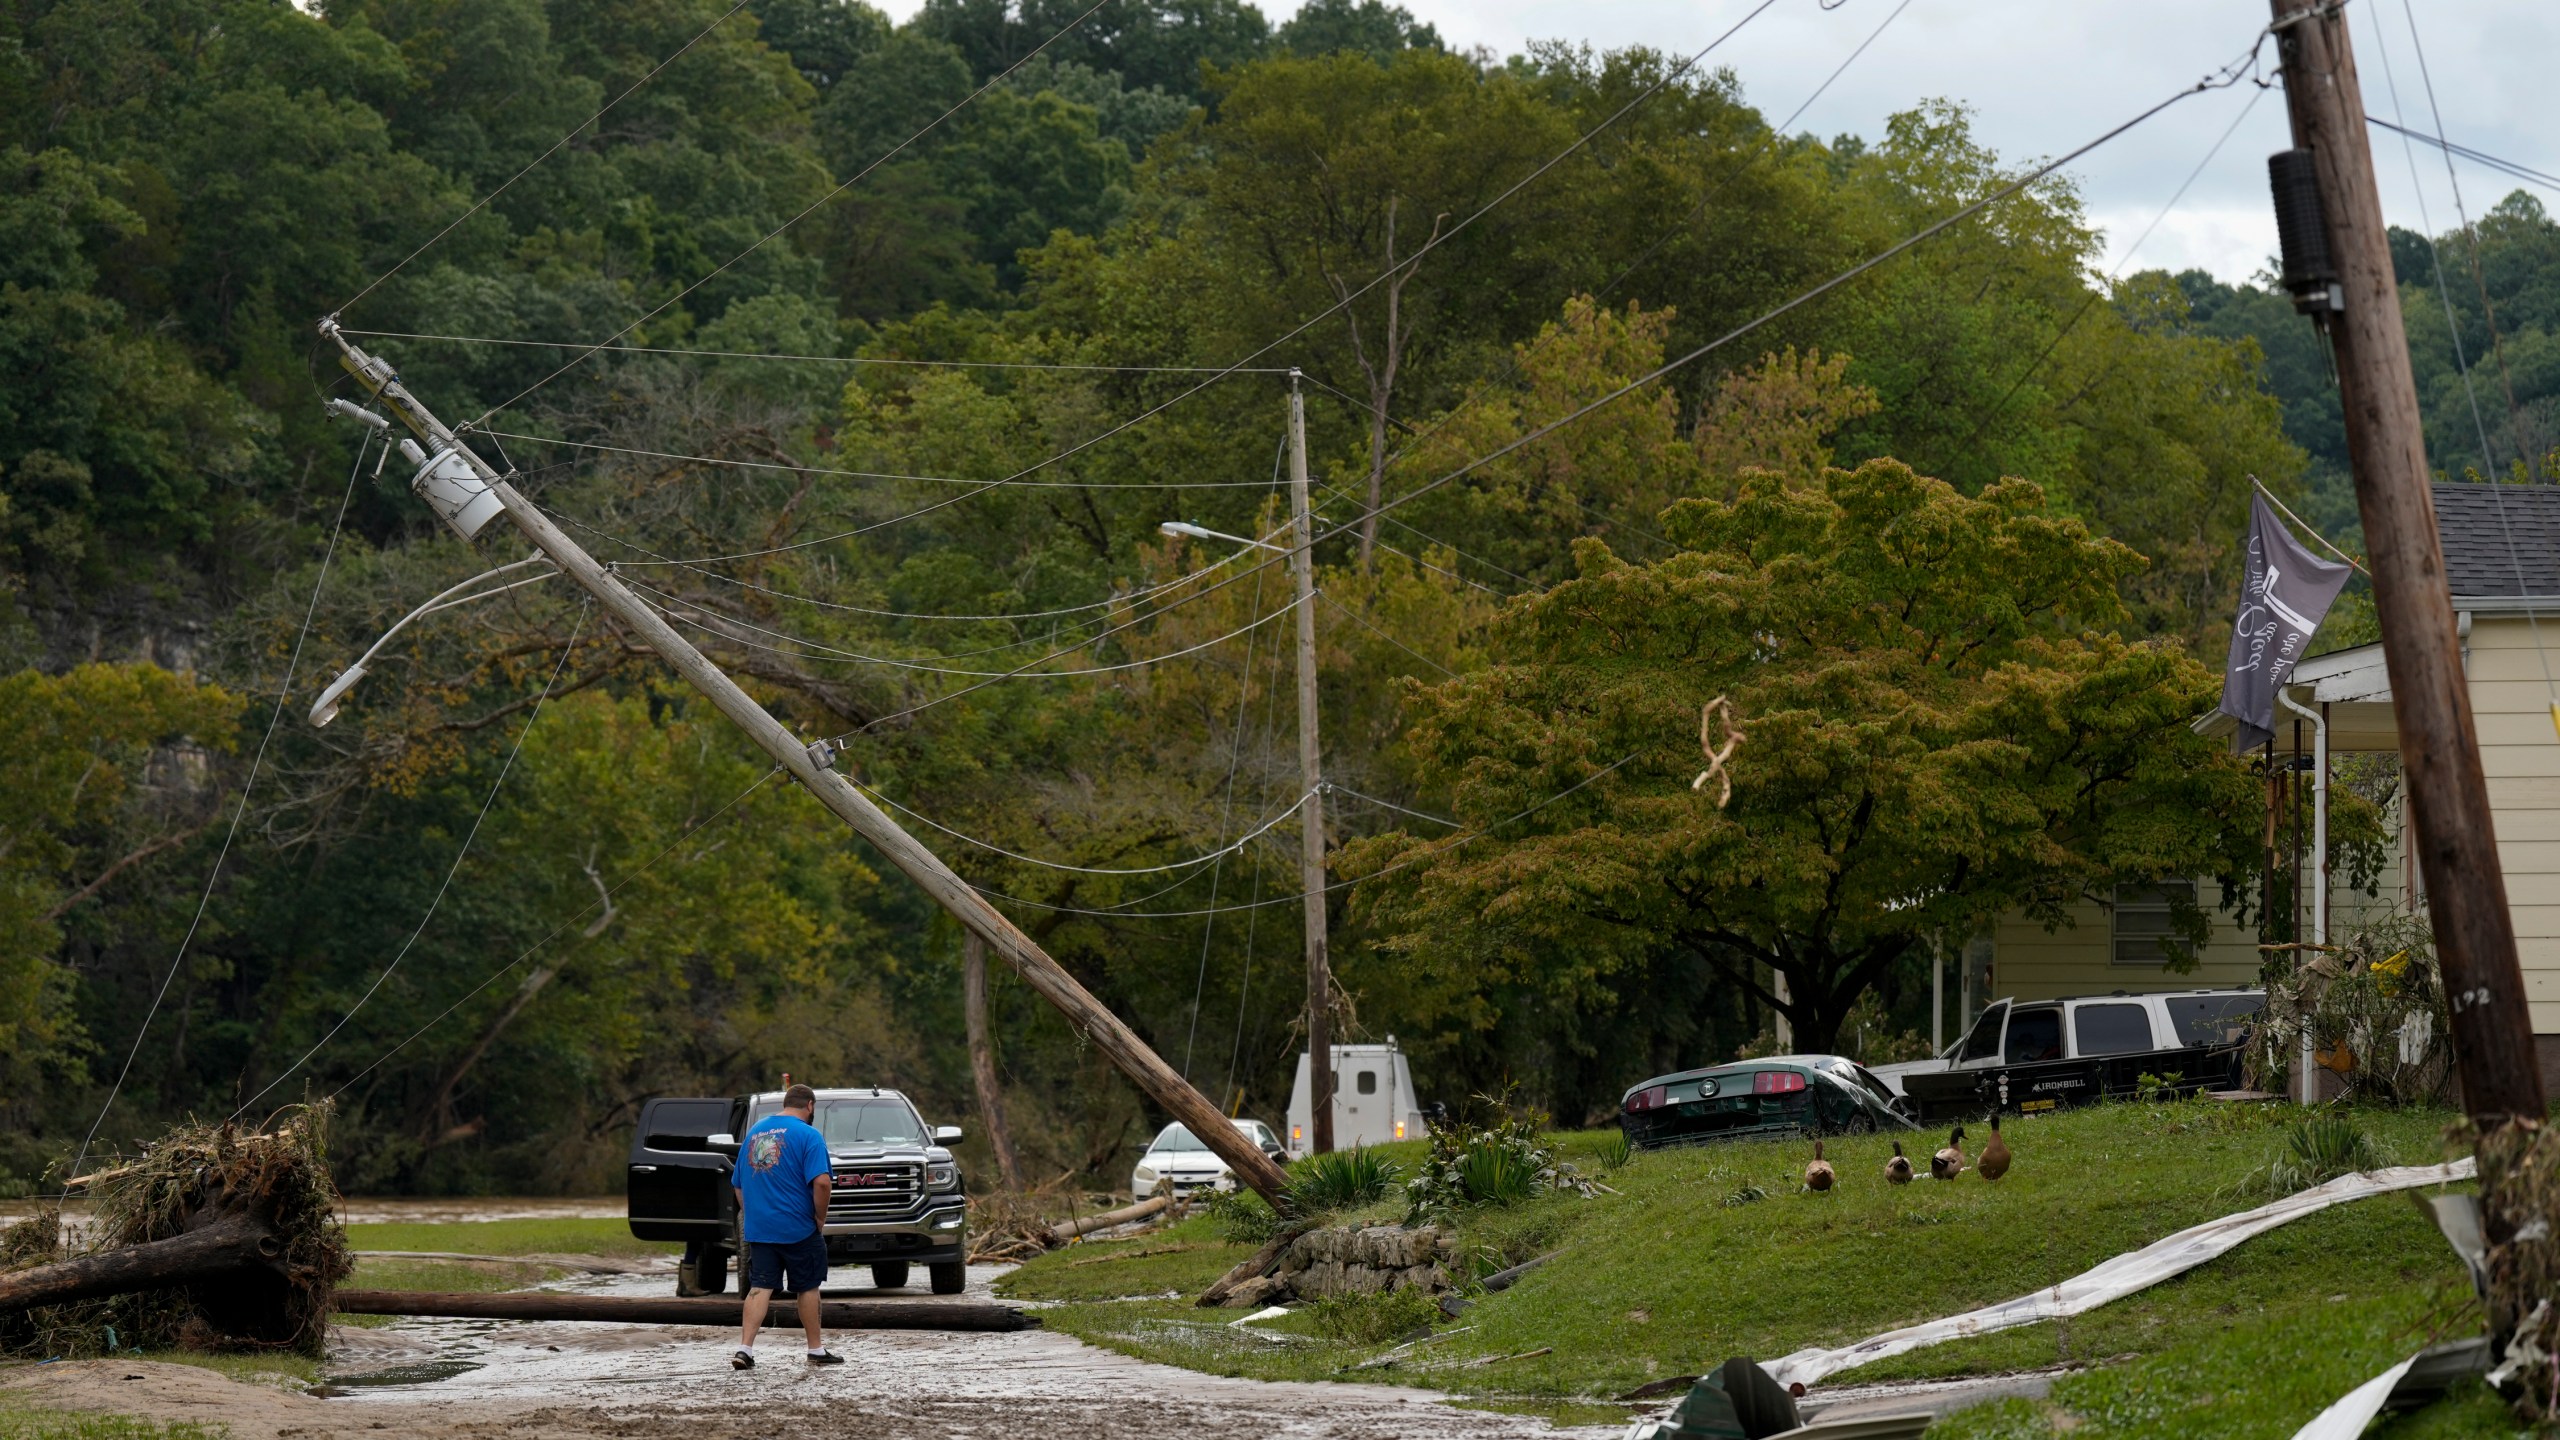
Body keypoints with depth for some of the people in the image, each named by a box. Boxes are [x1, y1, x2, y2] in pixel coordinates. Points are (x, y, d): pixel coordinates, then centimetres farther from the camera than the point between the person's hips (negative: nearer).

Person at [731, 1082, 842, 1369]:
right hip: (798, 1228, -4)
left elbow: (739, 1185, 18)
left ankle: (744, 1349, -11)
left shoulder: (754, 1132, 13)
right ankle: (816, 1350, 18)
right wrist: (820, 1218, -7)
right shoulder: (808, 1135, -8)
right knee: (808, 1288, 9)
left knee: (759, 1288, 2)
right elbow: (822, 1182, -19)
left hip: (758, 1228, 5)